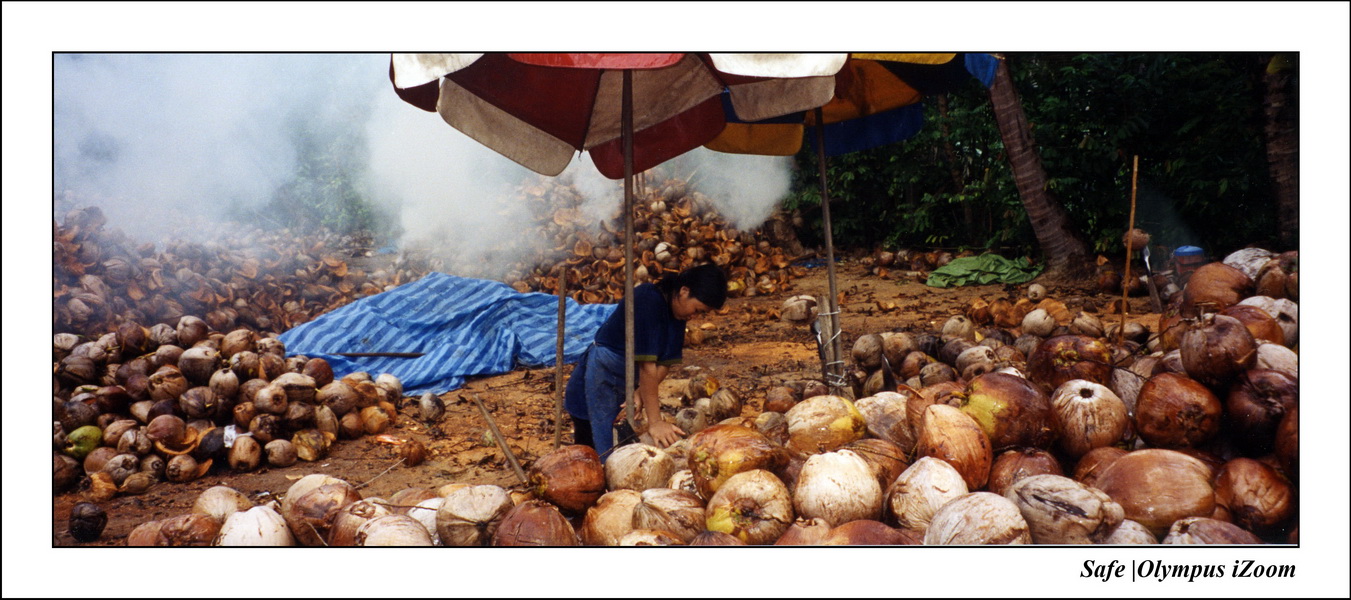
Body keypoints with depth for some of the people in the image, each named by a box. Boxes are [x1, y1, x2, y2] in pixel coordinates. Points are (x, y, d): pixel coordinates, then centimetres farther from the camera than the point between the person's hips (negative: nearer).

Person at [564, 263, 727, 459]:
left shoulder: (677, 310, -1)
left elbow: (667, 360, -3)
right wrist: (654, 422, -30)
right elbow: (646, 365, -30)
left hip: (628, 380, 8)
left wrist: (642, 392, -20)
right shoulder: (648, 301, -27)